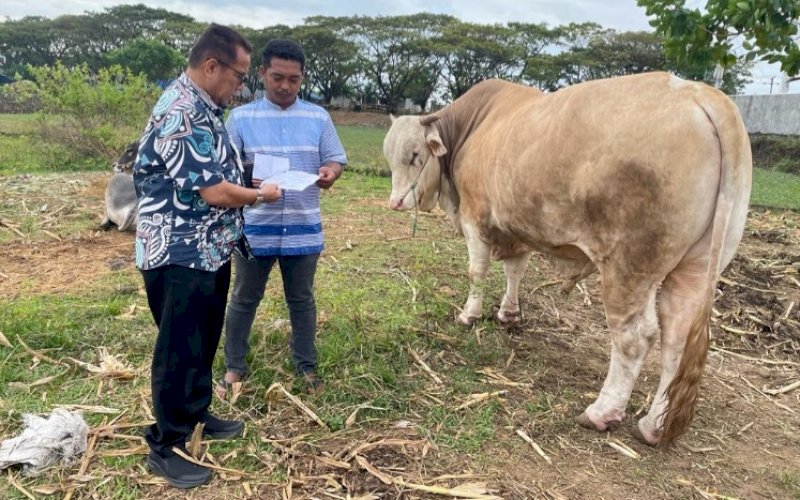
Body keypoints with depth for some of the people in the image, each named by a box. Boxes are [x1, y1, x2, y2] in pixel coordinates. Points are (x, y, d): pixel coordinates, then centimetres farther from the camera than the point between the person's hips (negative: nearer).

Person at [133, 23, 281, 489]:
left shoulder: (204, 108, 11)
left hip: (210, 251, 10)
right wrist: (261, 195, -8)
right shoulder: (180, 115, -22)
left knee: (204, 342, 21)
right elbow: (214, 192, -24)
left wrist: (251, 185, 7)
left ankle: (196, 414, 39)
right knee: (180, 350, 2)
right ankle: (165, 447, 18)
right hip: (180, 256, -10)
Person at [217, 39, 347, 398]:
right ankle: (234, 368, 28)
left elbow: (336, 159, 5)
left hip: (303, 228, 1)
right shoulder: (240, 117, 0)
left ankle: (307, 367, 29)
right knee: (244, 299, 11)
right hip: (254, 227, -1)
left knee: (302, 299, 14)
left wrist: (330, 172, -19)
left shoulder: (318, 118, 4)